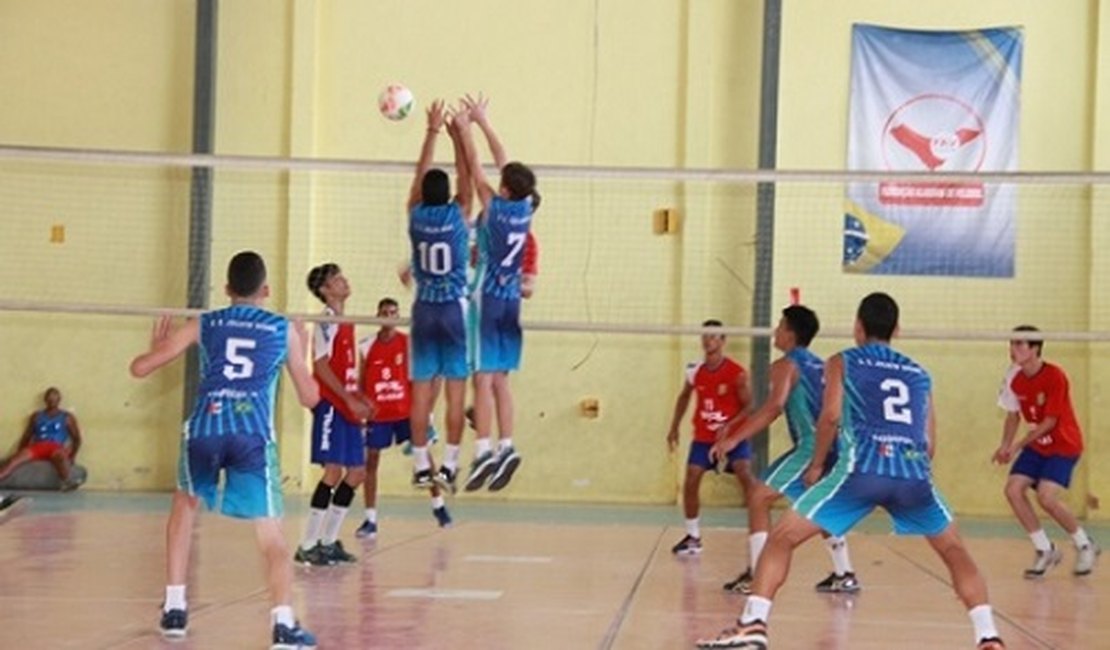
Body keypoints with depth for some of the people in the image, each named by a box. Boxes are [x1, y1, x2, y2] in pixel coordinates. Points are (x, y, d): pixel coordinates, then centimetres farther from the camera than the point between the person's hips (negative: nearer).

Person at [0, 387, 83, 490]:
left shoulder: (67, 417, 17)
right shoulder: (36, 416, 23)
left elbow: (77, 438, 12)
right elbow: (26, 437, 19)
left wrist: (72, 456, -4)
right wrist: (19, 453, 2)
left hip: (56, 448, -2)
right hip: (37, 447, 2)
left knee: (59, 455, -41)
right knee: (15, 459, -31)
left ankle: (69, 481, -67)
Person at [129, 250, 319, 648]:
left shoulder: (204, 325, 18)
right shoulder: (285, 330, 17)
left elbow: (140, 368, 18)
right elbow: (310, 398, 22)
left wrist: (157, 345, 40)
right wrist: (300, 353, 38)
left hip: (204, 427, 2)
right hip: (253, 434, -2)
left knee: (186, 503, 30)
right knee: (272, 539, 1)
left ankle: (174, 609, 25)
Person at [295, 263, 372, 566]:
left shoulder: (346, 322, 16)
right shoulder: (327, 322, -10)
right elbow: (321, 366, -18)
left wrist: (360, 398, 14)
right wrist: (349, 400, -20)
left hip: (347, 407, 9)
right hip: (331, 405, -9)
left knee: (357, 472, 9)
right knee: (334, 471, -12)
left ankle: (328, 541, 17)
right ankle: (307, 546, -8)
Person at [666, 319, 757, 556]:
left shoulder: (736, 372, -15)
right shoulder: (695, 371, -2)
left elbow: (748, 406, -9)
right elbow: (684, 397, 17)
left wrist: (730, 426, -24)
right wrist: (674, 427, 14)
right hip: (703, 436, 4)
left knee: (746, 476, -20)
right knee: (690, 482, -3)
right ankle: (693, 537, 11)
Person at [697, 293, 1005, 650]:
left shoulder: (842, 363, 19)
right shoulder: (919, 373, 27)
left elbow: (831, 415, 2)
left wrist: (816, 465, 14)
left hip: (861, 470, -3)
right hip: (913, 473, 3)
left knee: (781, 538, 8)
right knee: (956, 553, 23)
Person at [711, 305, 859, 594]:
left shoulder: (786, 365, -4)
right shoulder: (819, 365, 21)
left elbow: (775, 406, -20)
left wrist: (734, 439, -23)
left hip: (811, 447, -9)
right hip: (833, 448, 9)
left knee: (760, 498, -5)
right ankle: (844, 575, 30)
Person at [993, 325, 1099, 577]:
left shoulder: (1054, 376, -22)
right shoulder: (1014, 378, -4)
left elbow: (1050, 422, -21)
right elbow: (1013, 415, 7)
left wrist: (1018, 445, -23)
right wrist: (1005, 446, -8)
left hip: (1064, 445, -7)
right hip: (1037, 445, 7)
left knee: (1046, 496, -22)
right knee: (1013, 489, -10)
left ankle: (1085, 545, 2)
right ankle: (1045, 551, 4)